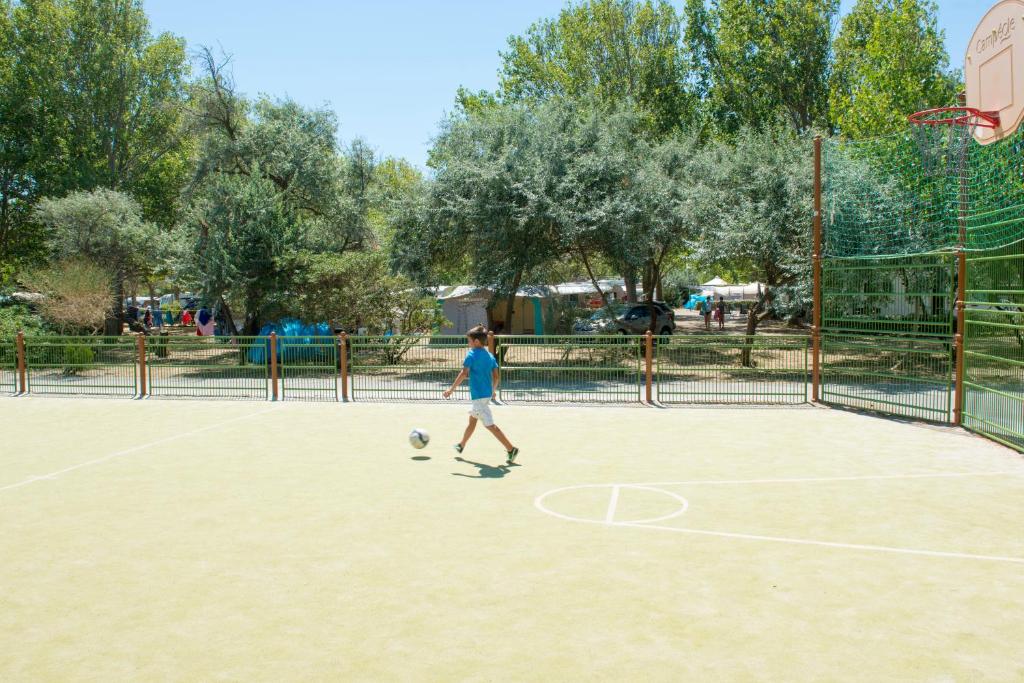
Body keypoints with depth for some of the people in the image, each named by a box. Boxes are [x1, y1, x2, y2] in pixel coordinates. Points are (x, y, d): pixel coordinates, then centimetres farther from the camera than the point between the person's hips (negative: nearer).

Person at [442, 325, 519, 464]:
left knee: (490, 425, -8)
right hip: (487, 394, 9)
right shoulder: (490, 356, 10)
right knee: (472, 419, 24)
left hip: (478, 395, -9)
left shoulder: (472, 355, -11)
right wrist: (492, 391, 24)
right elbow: (496, 376, 10)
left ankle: (511, 449, -12)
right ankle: (461, 445, 40)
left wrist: (452, 389, -16)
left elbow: (464, 374, -20)